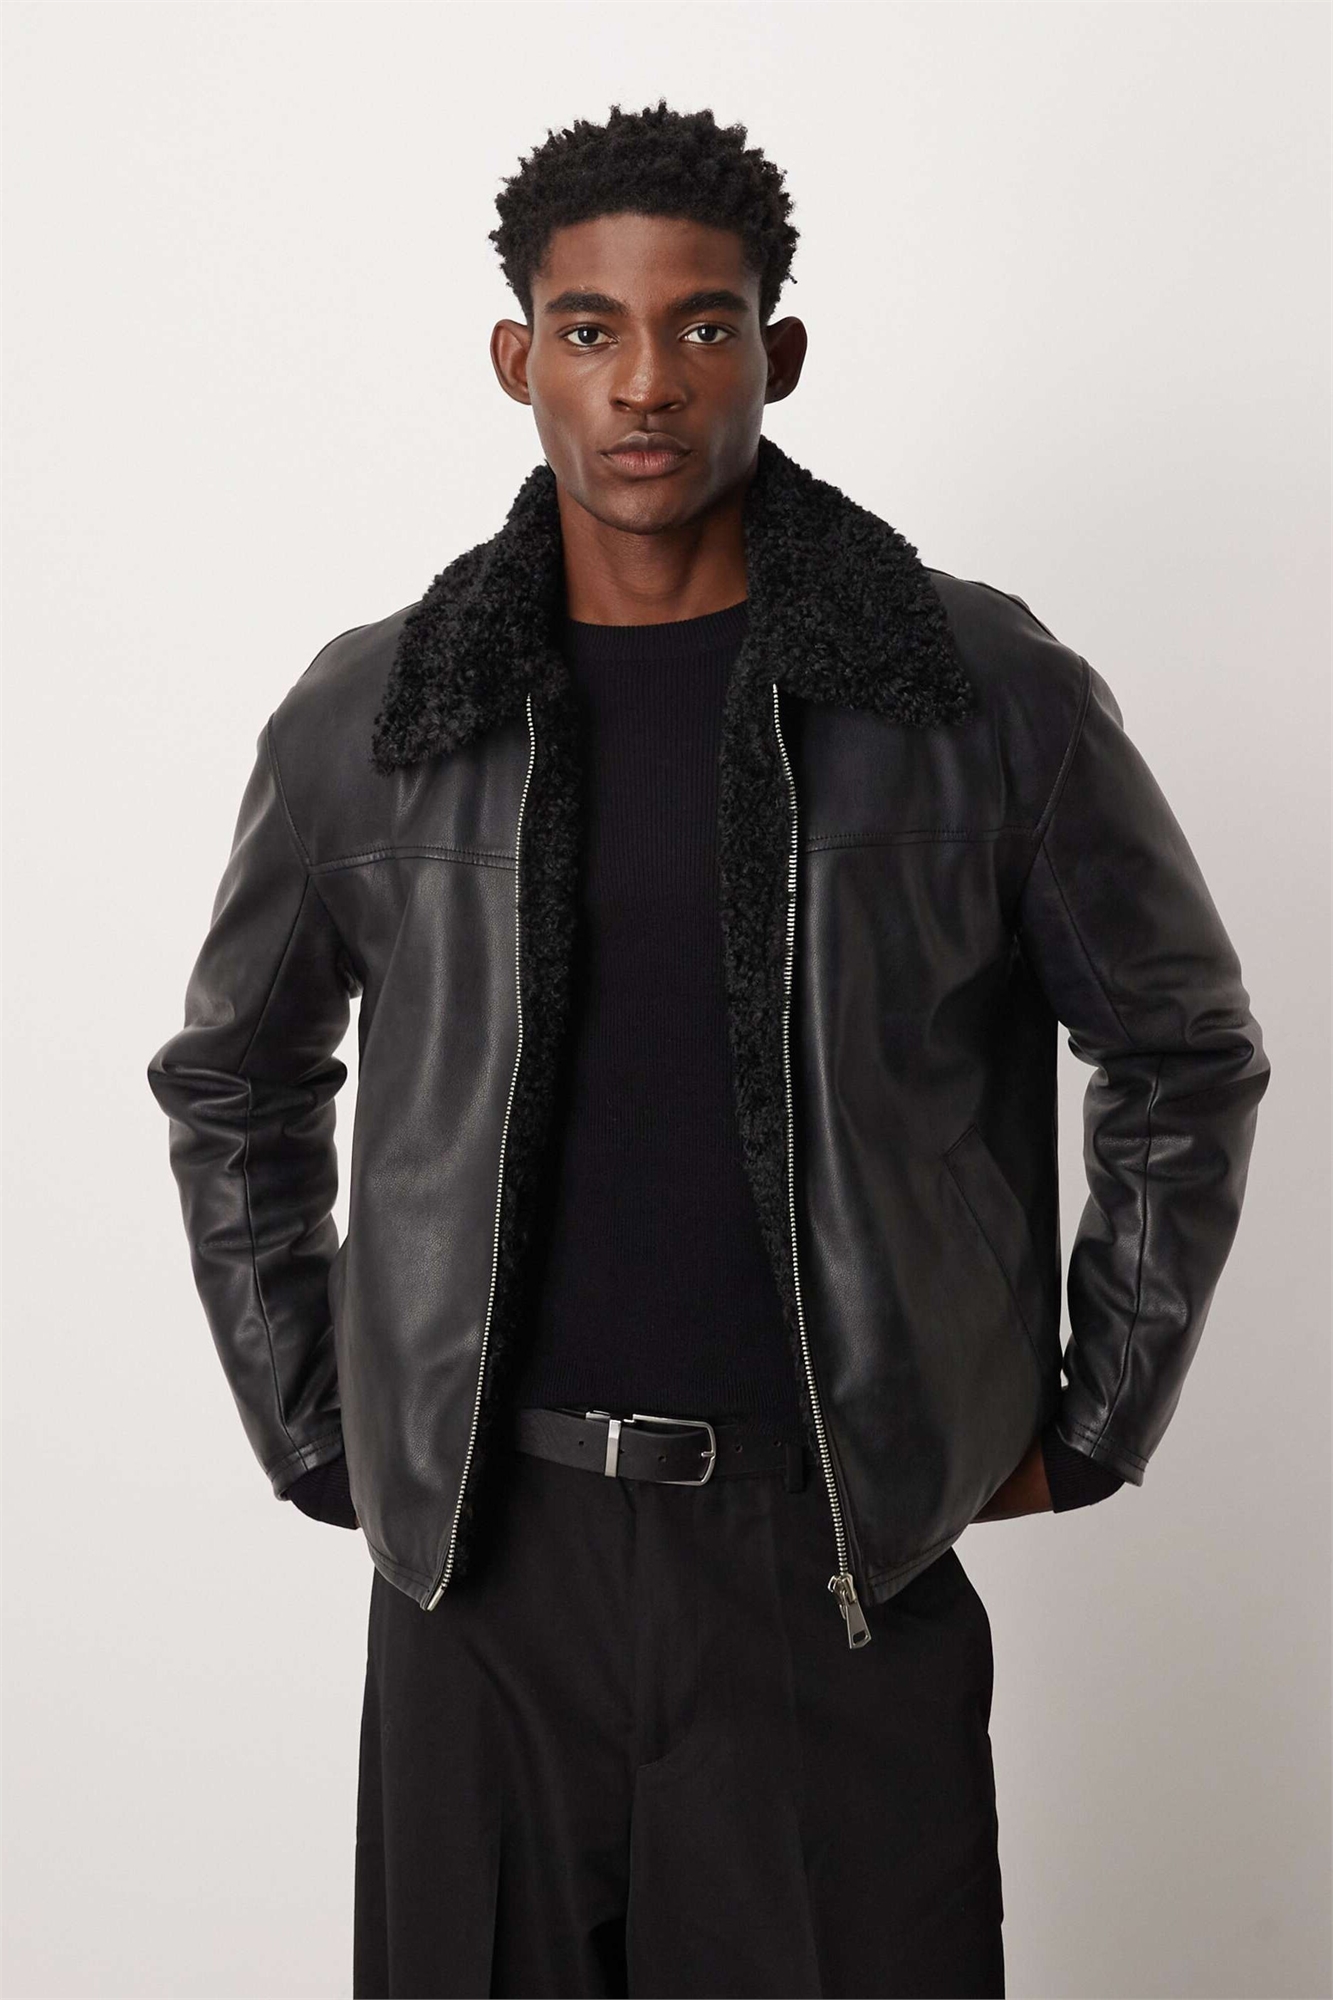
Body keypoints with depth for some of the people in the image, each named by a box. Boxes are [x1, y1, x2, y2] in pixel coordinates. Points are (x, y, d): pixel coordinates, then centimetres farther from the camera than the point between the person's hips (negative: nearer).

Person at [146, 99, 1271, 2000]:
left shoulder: (987, 697, -3)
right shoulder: (368, 717, 2)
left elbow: (1186, 1055, 9)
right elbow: (232, 1083, 15)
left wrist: (1090, 1424, 7)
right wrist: (318, 1436, 11)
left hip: (843, 1557, -1)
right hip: (482, 1562, 2)